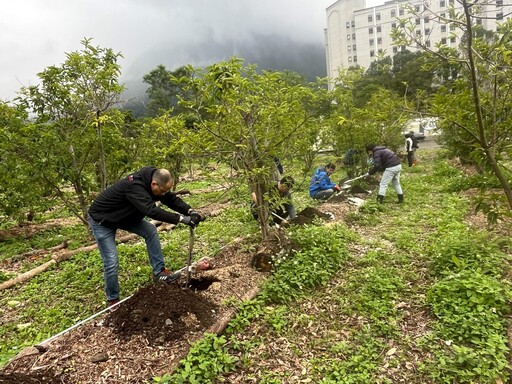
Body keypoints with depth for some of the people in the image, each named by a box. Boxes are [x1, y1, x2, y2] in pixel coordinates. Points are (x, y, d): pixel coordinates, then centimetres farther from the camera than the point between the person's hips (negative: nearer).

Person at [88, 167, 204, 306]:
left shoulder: (150, 178, -13)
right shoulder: (134, 186, -38)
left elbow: (171, 198, -11)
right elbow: (152, 211, -48)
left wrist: (190, 211, -26)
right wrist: (182, 219, -49)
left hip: (124, 215, 8)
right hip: (101, 219, -8)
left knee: (150, 230, -4)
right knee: (112, 262, -9)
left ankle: (159, 271, 4)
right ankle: (113, 300, 12)